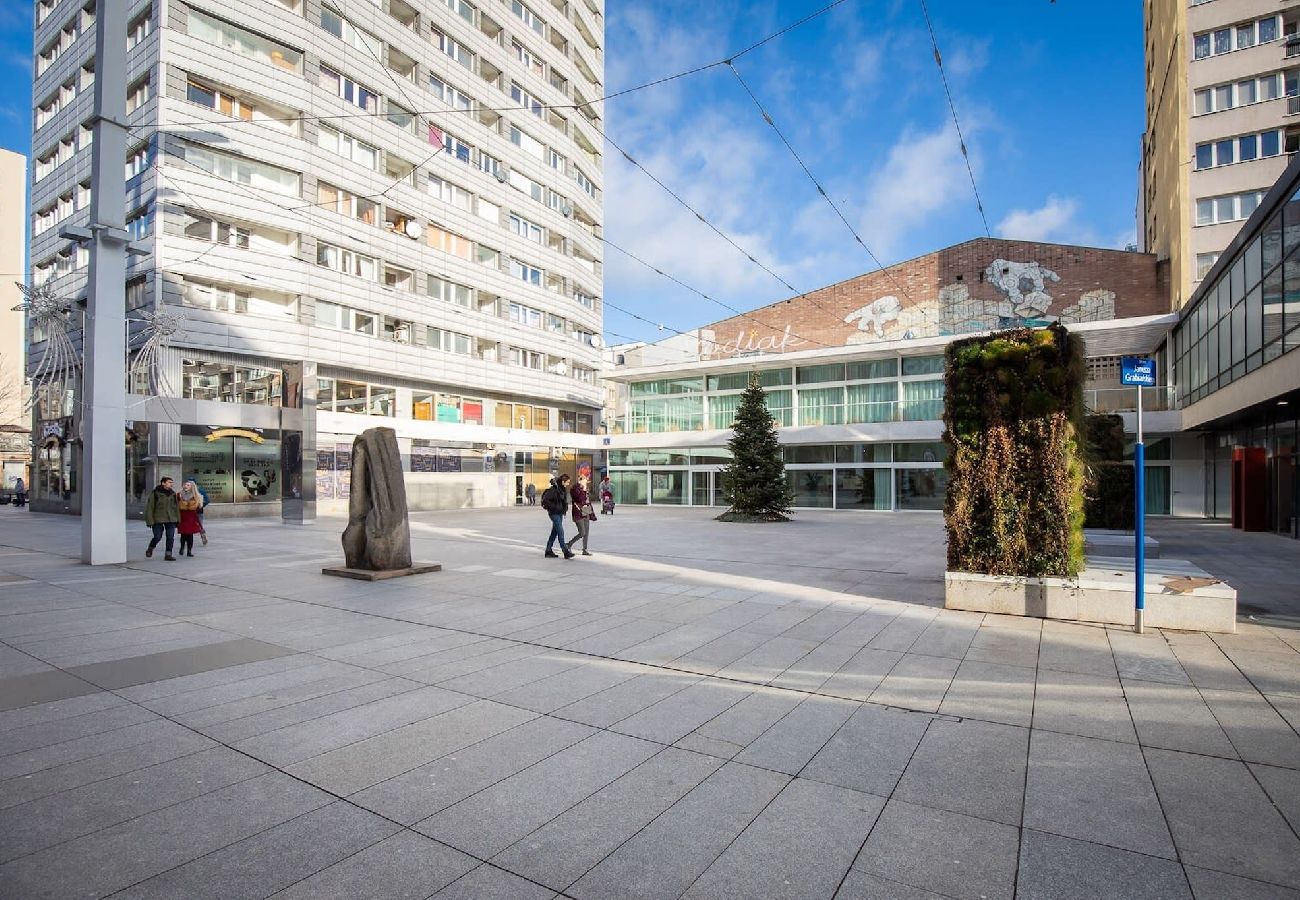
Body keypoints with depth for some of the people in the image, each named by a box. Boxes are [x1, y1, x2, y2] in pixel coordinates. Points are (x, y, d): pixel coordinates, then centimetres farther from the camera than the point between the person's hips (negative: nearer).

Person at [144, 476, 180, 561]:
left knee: (170, 537, -1)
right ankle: (150, 549, 28)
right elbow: (149, 507, -5)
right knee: (157, 537, -2)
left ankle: (168, 554, 6)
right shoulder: (155, 493, -4)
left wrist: (177, 519, 11)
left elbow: (176, 507, 15)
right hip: (158, 519, -4)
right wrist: (150, 520, -10)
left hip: (171, 519, 4)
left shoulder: (172, 493, 10)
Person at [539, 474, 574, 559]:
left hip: (560, 513, 9)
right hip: (554, 513, -9)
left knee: (555, 532, 14)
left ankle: (548, 550, 23)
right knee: (560, 532, -10)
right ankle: (566, 552, -9)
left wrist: (565, 508, 10)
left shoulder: (563, 489, 9)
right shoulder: (553, 489, -18)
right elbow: (545, 500, -21)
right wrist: (554, 507, -18)